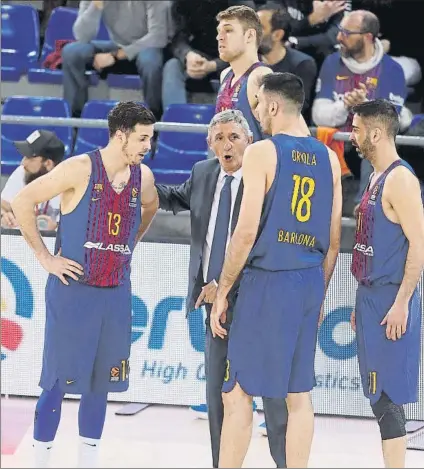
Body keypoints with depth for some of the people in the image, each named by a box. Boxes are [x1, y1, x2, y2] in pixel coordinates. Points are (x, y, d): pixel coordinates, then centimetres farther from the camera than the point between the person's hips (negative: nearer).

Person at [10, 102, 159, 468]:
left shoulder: (142, 177, 4)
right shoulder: (80, 169, -12)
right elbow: (23, 201, -11)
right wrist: (44, 256, -10)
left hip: (115, 294, 5)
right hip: (72, 290, -5)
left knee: (101, 383, 9)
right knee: (58, 380, -2)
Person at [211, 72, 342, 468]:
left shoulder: (261, 152, -9)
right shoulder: (328, 157, 9)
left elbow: (247, 231, -14)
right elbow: (334, 239, 12)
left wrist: (222, 291, -6)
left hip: (268, 282, -6)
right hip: (310, 282, 6)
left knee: (237, 392, 0)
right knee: (299, 394, 11)